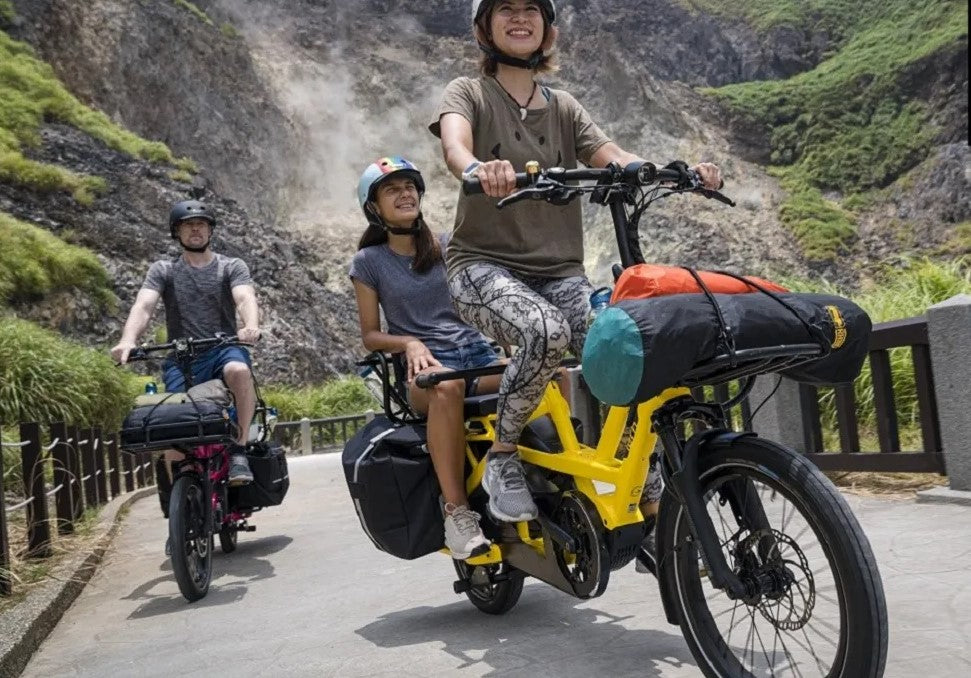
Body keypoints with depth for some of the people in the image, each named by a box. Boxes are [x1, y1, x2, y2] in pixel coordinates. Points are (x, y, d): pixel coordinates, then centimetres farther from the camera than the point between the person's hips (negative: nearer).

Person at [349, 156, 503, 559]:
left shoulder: (449, 245, 18)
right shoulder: (368, 261, 11)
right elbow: (370, 335, 11)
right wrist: (409, 342, -10)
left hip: (479, 353, 3)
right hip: (425, 365, -3)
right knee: (446, 387, -42)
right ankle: (456, 511, -37)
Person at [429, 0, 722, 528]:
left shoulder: (564, 108, 17)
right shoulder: (468, 94, 5)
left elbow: (616, 159, 0)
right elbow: (454, 142, -19)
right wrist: (477, 169, -44)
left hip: (559, 272, 4)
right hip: (485, 265, -4)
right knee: (548, 334, -35)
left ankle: (650, 505, 5)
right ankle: (501, 457, -11)